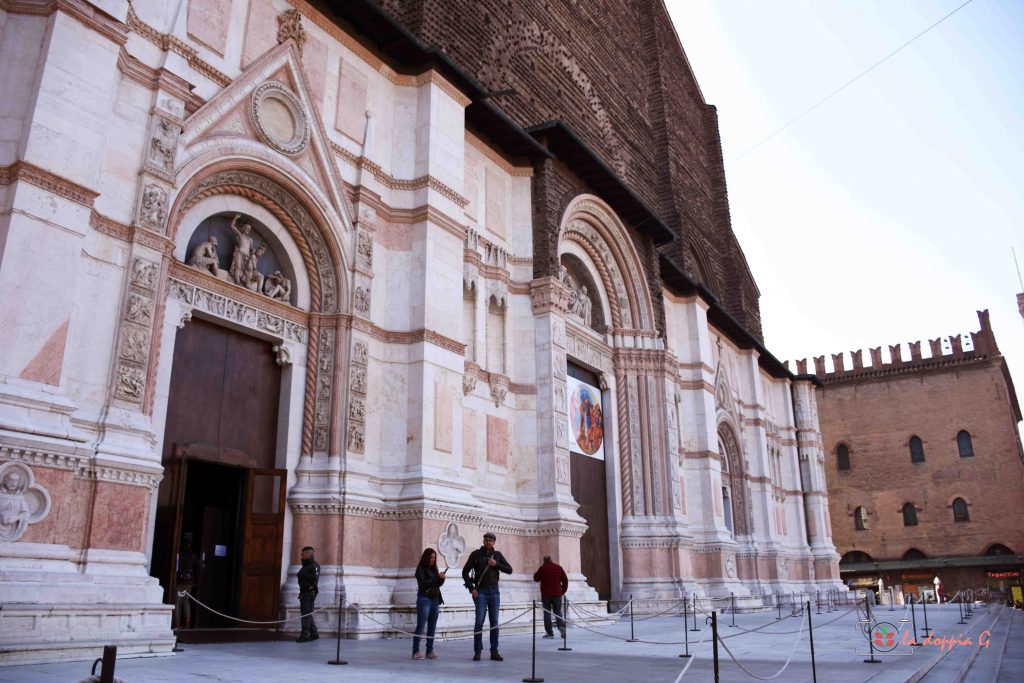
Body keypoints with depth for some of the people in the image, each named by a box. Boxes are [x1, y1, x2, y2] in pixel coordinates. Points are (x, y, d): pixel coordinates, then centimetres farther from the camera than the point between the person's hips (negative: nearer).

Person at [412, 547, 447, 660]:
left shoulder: (434, 569, 14)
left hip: (435, 599, 6)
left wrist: (442, 579, -3)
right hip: (424, 599, -6)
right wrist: (437, 577, -17)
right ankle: (416, 651, -1)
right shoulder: (421, 569, -4)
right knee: (420, 626, -5)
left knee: (432, 627, 6)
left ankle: (430, 651, 9)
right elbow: (423, 583, -15)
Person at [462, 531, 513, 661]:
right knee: (479, 621, -5)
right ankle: (477, 651, 3)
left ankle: (494, 651, 10)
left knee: (494, 622, 4)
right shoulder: (476, 554, -1)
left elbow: (509, 570, 4)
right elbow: (465, 572, 1)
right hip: (480, 591, -3)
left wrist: (496, 564, -9)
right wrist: (471, 588, -6)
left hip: (494, 591, 3)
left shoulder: (497, 555, 8)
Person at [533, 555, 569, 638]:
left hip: (546, 594, -2)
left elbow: (536, 578, 9)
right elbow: (565, 580, 6)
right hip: (557, 594, 2)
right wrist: (563, 590, 14)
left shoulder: (542, 568, -3)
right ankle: (561, 626, -14)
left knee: (547, 613, 4)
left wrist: (535, 573, 30)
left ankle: (549, 633, -1)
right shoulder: (558, 567, 5)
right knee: (557, 611, 11)